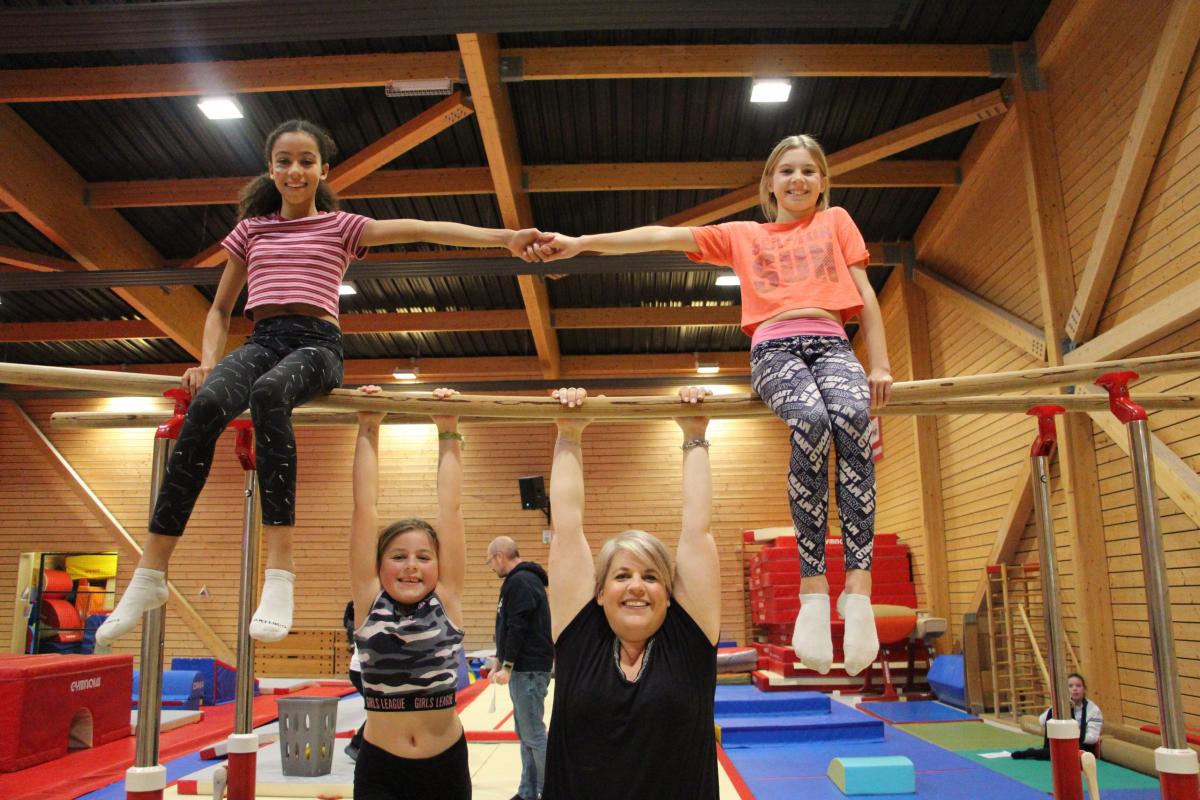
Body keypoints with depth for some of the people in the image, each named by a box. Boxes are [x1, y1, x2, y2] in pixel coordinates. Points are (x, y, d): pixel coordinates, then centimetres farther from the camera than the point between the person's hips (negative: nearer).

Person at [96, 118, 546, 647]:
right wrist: (209, 361, 4)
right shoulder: (251, 230, 23)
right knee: (206, 405, -33)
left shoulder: (340, 226, 16)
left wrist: (502, 237, -9)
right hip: (261, 341, 3)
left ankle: (280, 573, -44)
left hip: (317, 345, -2)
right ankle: (150, 575, -30)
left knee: (267, 392, -39)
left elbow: (417, 230, 2)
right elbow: (220, 310, 25)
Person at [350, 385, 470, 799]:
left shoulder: (447, 601, -3)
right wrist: (368, 431, -6)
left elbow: (451, 508, -5)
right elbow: (364, 508, -6)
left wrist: (448, 433, -4)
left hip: (446, 765, 1)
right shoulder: (369, 601, -3)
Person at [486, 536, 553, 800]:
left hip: (529, 670, -10)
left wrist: (507, 666, -17)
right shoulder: (520, 580, 16)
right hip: (523, 668, 10)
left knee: (533, 733, -5)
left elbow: (518, 627, -20)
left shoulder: (521, 582, -15)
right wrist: (501, 662, 20)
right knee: (525, 733, 14)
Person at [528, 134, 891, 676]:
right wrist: (580, 243, 7)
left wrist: (879, 365, 7)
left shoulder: (836, 221, 28)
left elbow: (865, 295, 20)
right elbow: (662, 237, 16)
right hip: (774, 348, -1)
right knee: (811, 422, -36)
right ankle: (813, 590, -35)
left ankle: (858, 587, -39)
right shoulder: (742, 236, 25)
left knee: (852, 419, -35)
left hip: (832, 345, 1)